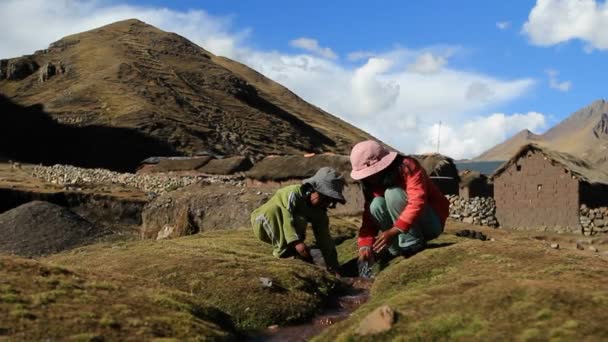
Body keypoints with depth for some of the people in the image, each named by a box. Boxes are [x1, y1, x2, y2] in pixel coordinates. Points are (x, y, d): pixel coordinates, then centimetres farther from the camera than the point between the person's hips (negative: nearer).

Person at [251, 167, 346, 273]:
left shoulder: (319, 212, -7)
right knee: (272, 209, -36)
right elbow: (286, 218, -38)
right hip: (263, 222, -6)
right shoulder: (294, 194, -27)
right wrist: (296, 242, -49)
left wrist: (333, 266, -13)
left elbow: (324, 238, -7)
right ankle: (283, 250, -30)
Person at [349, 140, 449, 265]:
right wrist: (366, 246, -23)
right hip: (410, 227, 6)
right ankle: (398, 250, -12)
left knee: (392, 193, -27)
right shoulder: (373, 184, -2)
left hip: (432, 223, -6)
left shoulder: (407, 167, -21)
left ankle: (413, 245, -19)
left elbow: (418, 202, -34)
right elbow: (369, 216, -7)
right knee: (376, 204, -20)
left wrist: (394, 231, -41)